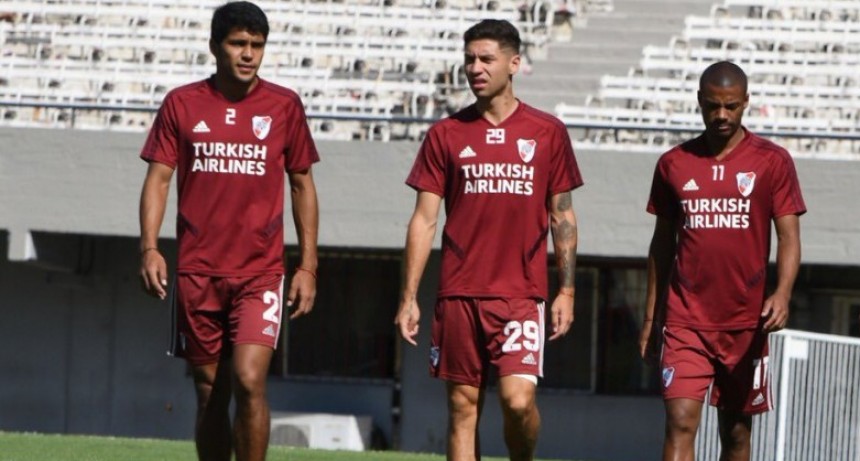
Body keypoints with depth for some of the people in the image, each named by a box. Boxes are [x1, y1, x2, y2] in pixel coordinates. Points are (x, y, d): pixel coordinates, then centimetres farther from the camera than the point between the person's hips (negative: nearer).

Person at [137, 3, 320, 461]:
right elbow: (158, 178, 4)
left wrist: (307, 265, 5)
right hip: (197, 272, 1)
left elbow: (302, 185, 10)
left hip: (260, 272, -1)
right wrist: (149, 247, -10)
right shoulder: (182, 104, 4)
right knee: (210, 394, 6)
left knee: (249, 380, -17)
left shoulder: (284, 106, 4)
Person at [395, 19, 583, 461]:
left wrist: (566, 291, 2)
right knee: (463, 405, 2)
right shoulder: (446, 134, 6)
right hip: (458, 295, 1)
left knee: (518, 399, -14)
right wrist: (408, 297, 1)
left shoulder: (547, 132, 5)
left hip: (521, 293, -1)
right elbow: (424, 220, 6)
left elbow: (562, 216, 9)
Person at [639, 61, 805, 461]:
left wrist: (782, 294, -21)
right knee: (680, 421, -13)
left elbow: (788, 236, -3)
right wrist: (650, 316, 13)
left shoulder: (772, 162, 1)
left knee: (736, 428, 9)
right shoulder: (674, 164, 7)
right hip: (686, 320, 0)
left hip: (746, 321, 0)